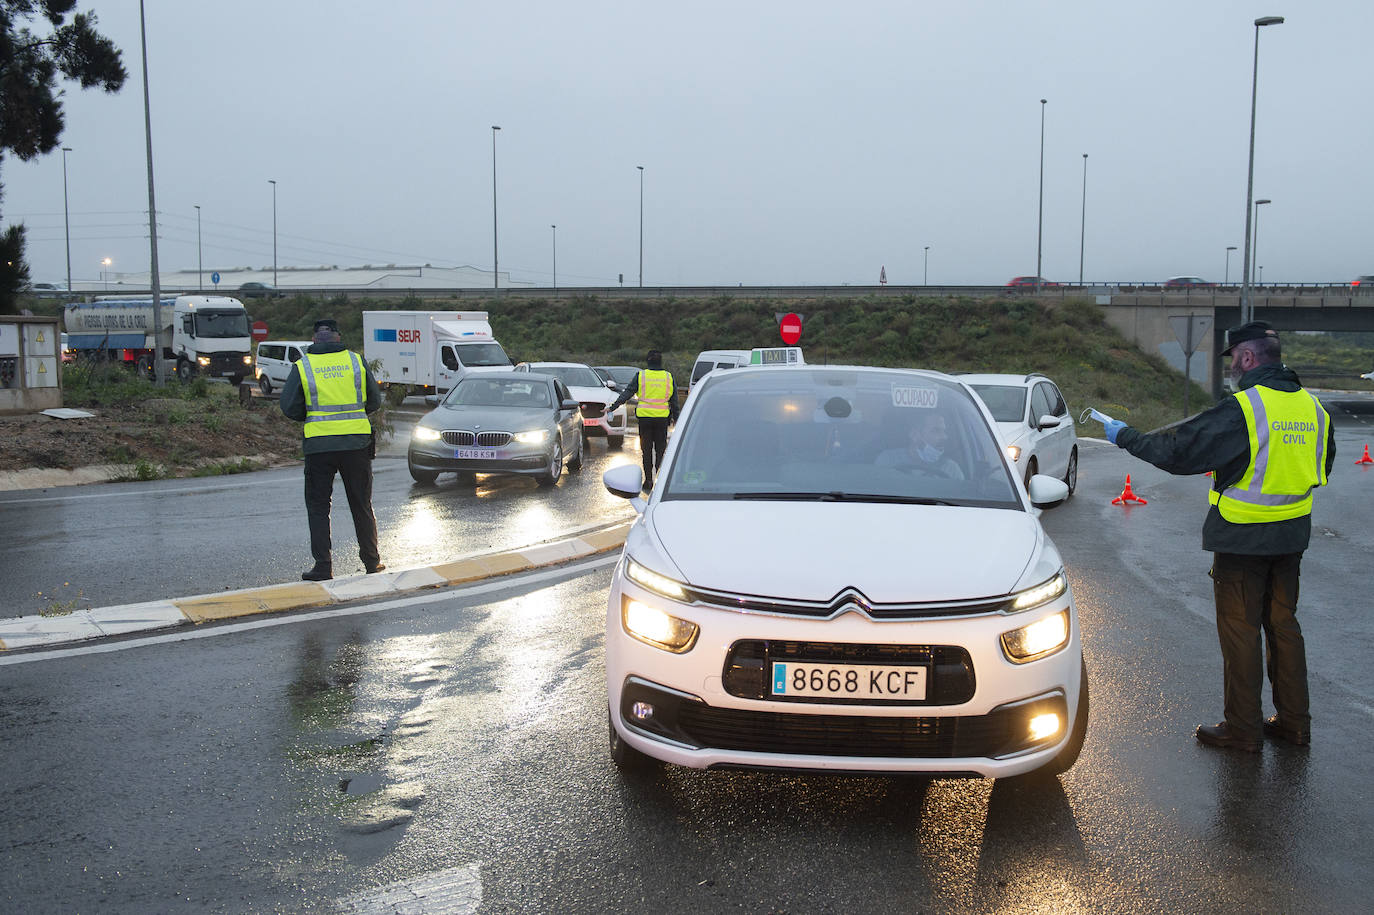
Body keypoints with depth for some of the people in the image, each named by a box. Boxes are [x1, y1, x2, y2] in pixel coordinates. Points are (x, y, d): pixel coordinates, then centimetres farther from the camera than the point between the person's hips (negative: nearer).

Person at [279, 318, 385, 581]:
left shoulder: (302, 367, -1)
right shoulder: (357, 361, 2)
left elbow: (289, 407, -2)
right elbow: (375, 401, 8)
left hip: (319, 444, -1)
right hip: (357, 442, 2)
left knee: (318, 507, 8)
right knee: (361, 505, 12)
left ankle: (323, 565, 4)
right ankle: (371, 560, 19)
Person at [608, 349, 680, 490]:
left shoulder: (641, 376, -2)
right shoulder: (668, 377, 4)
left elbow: (627, 393, -2)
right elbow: (674, 400, 9)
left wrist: (613, 407, 2)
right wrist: (675, 418, 17)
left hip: (645, 417, -1)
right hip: (662, 418, 1)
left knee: (646, 449, 8)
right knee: (660, 449, 12)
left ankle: (648, 480, 6)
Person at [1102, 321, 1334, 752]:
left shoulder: (1241, 410, -19)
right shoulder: (1311, 406, 5)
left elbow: (1179, 450, -18)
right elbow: (1322, 466, 19)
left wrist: (1126, 437, -5)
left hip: (1243, 539, -7)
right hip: (1292, 536, 7)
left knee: (1240, 631, 3)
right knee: (1283, 624, 17)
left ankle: (1243, 729, 11)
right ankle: (1293, 721, 25)